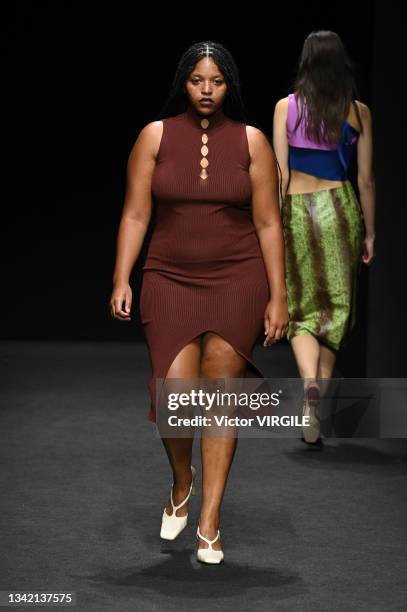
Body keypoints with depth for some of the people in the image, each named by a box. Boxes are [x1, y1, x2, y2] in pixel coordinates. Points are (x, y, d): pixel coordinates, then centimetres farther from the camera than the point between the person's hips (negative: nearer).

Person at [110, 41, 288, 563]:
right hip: (170, 279, 0)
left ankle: (209, 522, 1)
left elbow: (268, 223, 3)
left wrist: (278, 297, -1)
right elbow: (135, 215, 3)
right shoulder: (156, 135, 3)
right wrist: (121, 281, -5)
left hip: (238, 279, 0)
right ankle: (182, 482, 19)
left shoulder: (251, 141, 3)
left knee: (218, 380, -10)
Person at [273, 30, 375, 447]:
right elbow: (365, 179, 2)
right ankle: (317, 409, 9)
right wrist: (370, 232, 11)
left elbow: (279, 174, -2)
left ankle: (309, 384, -18)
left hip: (295, 209, 0)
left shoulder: (285, 107, -1)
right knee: (337, 307, 10)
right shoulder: (358, 111, 0)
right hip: (340, 207, 0)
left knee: (302, 308, 8)